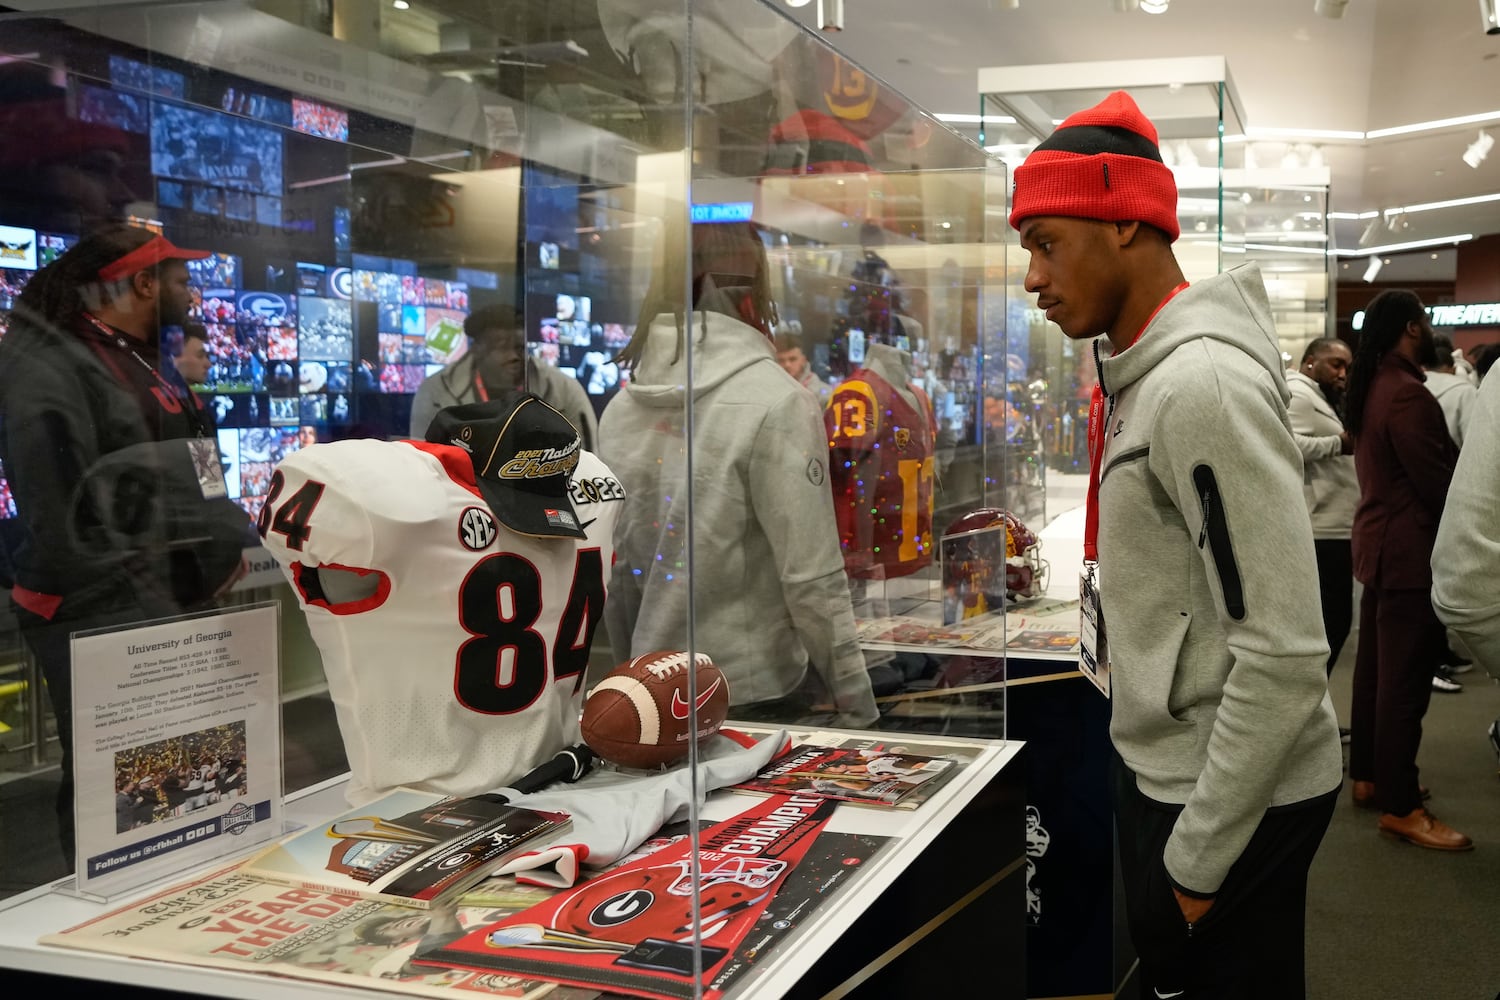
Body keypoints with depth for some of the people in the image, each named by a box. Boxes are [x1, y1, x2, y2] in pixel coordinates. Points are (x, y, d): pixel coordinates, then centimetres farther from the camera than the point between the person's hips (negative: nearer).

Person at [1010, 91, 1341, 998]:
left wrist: (1199, 852, -18)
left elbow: (1286, 658, -26)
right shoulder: (1144, 375, 7)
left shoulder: (1204, 385, -23)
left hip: (1239, 797, -9)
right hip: (1165, 771, 9)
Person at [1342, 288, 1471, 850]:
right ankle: (1400, 808, 2)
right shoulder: (1407, 394, -20)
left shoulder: (1371, 388, 12)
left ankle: (1369, 777, 26)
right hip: (1411, 551, -10)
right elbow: (1437, 481, -19)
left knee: (1375, 669, 16)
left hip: (1381, 544, 10)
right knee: (1405, 680, -4)